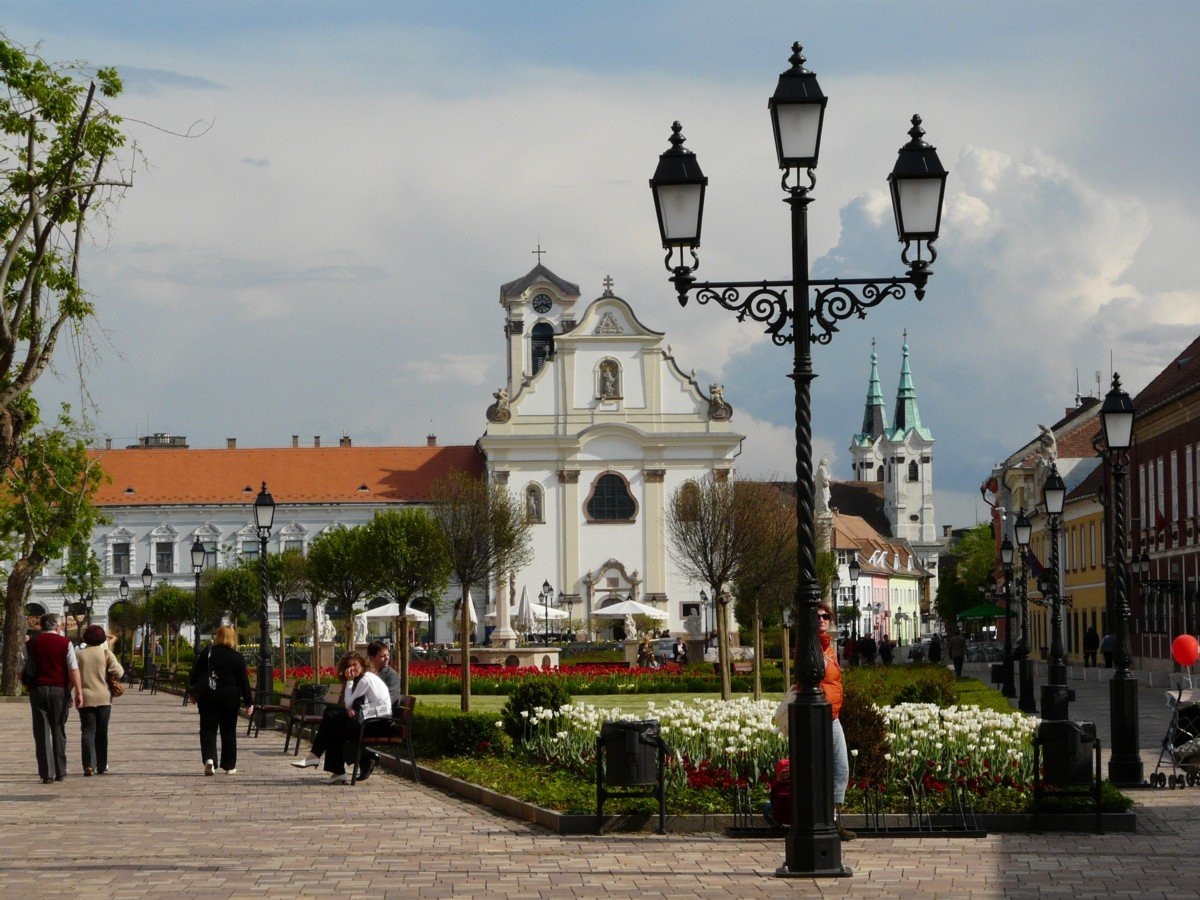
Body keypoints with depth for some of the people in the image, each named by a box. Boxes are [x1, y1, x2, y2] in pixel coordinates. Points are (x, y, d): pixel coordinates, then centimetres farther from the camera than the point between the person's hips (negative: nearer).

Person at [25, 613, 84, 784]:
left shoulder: (30, 644, 5)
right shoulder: (65, 643, -2)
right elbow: (73, 669, -7)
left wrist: (28, 687, 19)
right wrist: (78, 692, -6)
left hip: (37, 690, 1)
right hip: (60, 690, -1)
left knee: (42, 733, 1)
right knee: (59, 731, 11)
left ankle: (47, 774, -5)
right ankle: (60, 771, 13)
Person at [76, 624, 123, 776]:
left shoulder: (79, 655, 2)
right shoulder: (106, 653, -1)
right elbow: (118, 672, -9)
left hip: (85, 698, 0)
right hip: (103, 697, 0)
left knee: (87, 731, -1)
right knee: (102, 732, 10)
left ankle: (88, 764, -17)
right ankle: (101, 766, 14)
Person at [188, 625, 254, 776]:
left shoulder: (207, 653, 1)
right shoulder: (237, 658, -5)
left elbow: (195, 674, 5)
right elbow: (244, 681, -5)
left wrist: (193, 692, 17)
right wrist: (249, 702, 0)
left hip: (207, 696, 1)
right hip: (229, 698, -1)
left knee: (208, 729, 3)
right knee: (228, 732, 9)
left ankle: (209, 757, -21)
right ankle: (229, 766, 13)